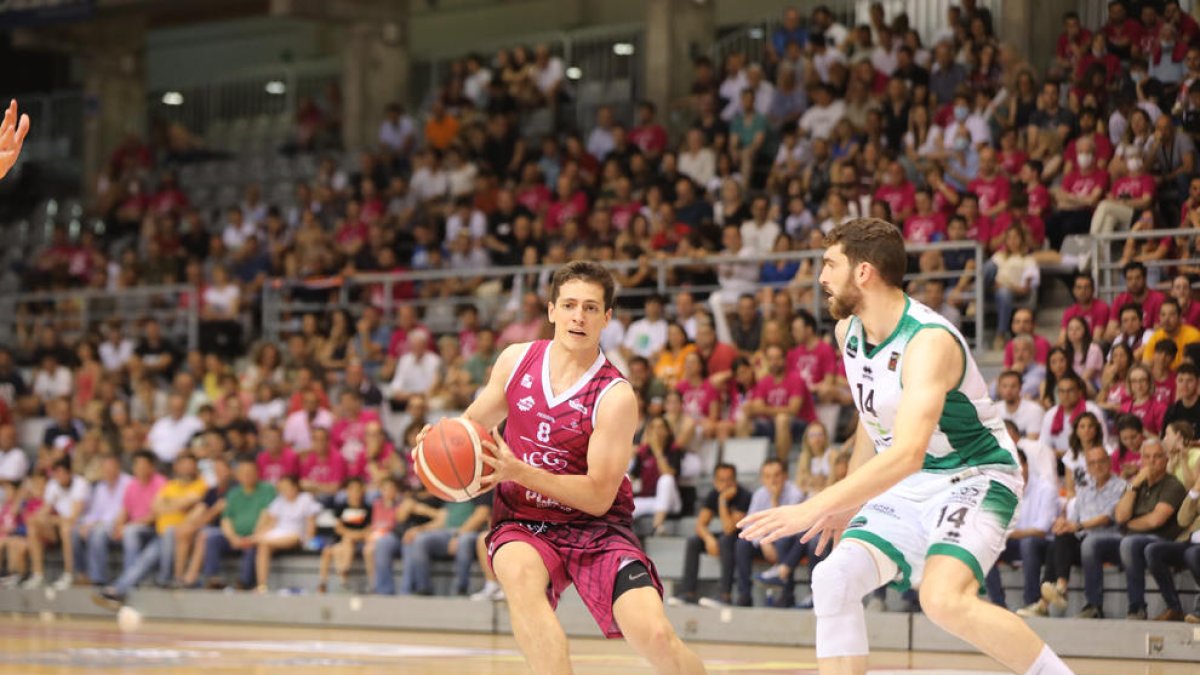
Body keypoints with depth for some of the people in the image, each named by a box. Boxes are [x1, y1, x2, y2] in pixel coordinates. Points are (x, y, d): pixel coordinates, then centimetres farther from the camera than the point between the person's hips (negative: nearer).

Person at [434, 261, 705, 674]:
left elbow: (599, 497, -17)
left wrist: (520, 472, -27)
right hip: (522, 520, 2)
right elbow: (474, 422, 15)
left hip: (595, 528, -2)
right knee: (521, 576, -36)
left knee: (654, 634, -21)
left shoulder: (615, 396, -15)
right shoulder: (517, 360, -2)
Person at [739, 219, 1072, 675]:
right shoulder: (848, 331, 0)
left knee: (944, 600, -30)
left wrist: (812, 509, -42)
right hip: (906, 487, 8)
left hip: (975, 478, -8)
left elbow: (907, 454, -39)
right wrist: (846, 504, 21)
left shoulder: (929, 341, -28)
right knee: (833, 579, -10)